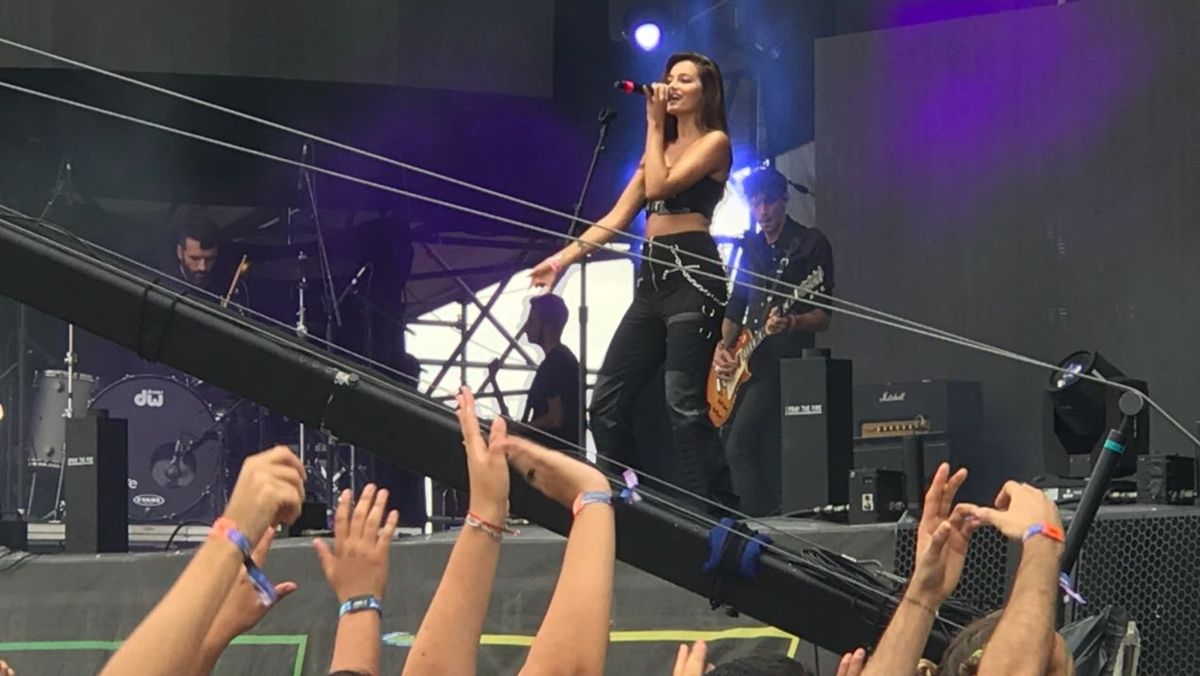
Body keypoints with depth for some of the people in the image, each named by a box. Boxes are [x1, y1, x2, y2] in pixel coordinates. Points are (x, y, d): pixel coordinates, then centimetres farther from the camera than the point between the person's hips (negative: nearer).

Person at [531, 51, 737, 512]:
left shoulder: (714, 142, 1)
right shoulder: (663, 147, 23)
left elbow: (660, 187, -14)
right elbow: (617, 218, 18)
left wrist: (654, 124, -3)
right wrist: (563, 258, 9)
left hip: (693, 276, -8)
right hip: (653, 280, 8)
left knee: (684, 405, -16)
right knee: (607, 403, 2)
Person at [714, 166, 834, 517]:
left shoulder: (811, 243, -2)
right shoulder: (751, 247, 17)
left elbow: (822, 317, -7)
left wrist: (791, 323, -27)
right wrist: (723, 345, 3)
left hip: (783, 360, -7)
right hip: (745, 363, 7)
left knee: (739, 446, -20)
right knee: (764, 452, 7)